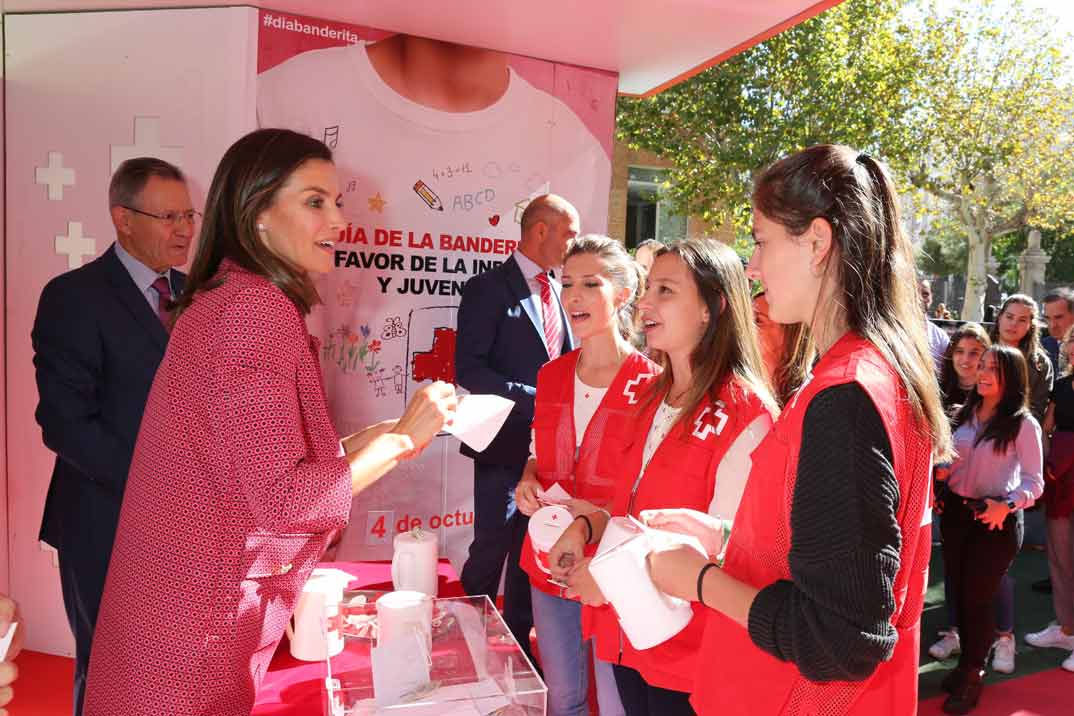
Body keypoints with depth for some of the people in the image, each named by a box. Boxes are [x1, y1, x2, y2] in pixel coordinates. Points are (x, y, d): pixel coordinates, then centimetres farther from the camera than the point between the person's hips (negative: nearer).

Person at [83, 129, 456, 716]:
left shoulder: (224, 298, 8)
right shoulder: (257, 307, -22)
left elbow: (264, 461, 4)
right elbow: (282, 499, -26)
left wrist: (381, 433, 4)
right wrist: (403, 437, -16)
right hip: (203, 619, -9)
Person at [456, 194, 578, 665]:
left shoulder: (558, 291, 11)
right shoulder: (488, 289, -9)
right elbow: (469, 369, -15)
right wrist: (534, 397, -20)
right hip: (506, 440, -6)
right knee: (492, 546, 3)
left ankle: (519, 636, 31)